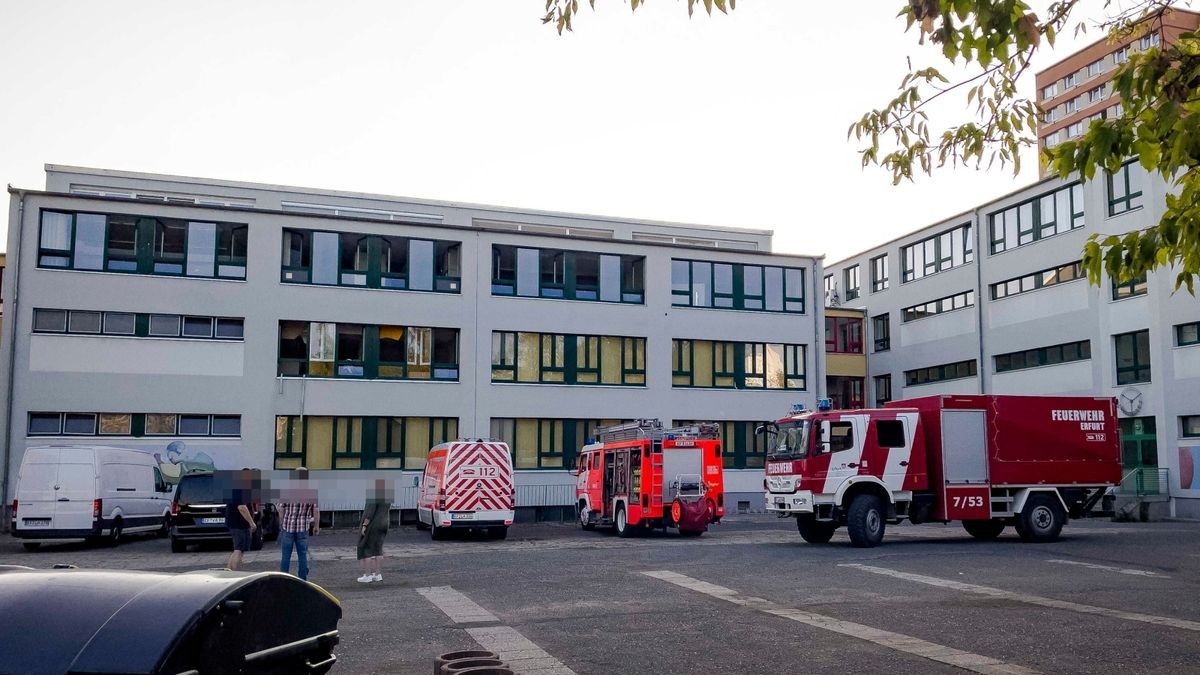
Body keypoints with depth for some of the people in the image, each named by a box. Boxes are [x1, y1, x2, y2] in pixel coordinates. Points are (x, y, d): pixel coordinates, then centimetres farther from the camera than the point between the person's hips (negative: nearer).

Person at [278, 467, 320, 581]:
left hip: (288, 526, -1)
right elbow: (316, 511, -2)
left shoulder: (287, 491, -4)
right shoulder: (312, 492, -3)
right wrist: (316, 526, 10)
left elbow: (281, 510, 0)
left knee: (285, 556, 7)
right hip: (303, 528, 1)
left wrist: (281, 525, 14)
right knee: (303, 555, 9)